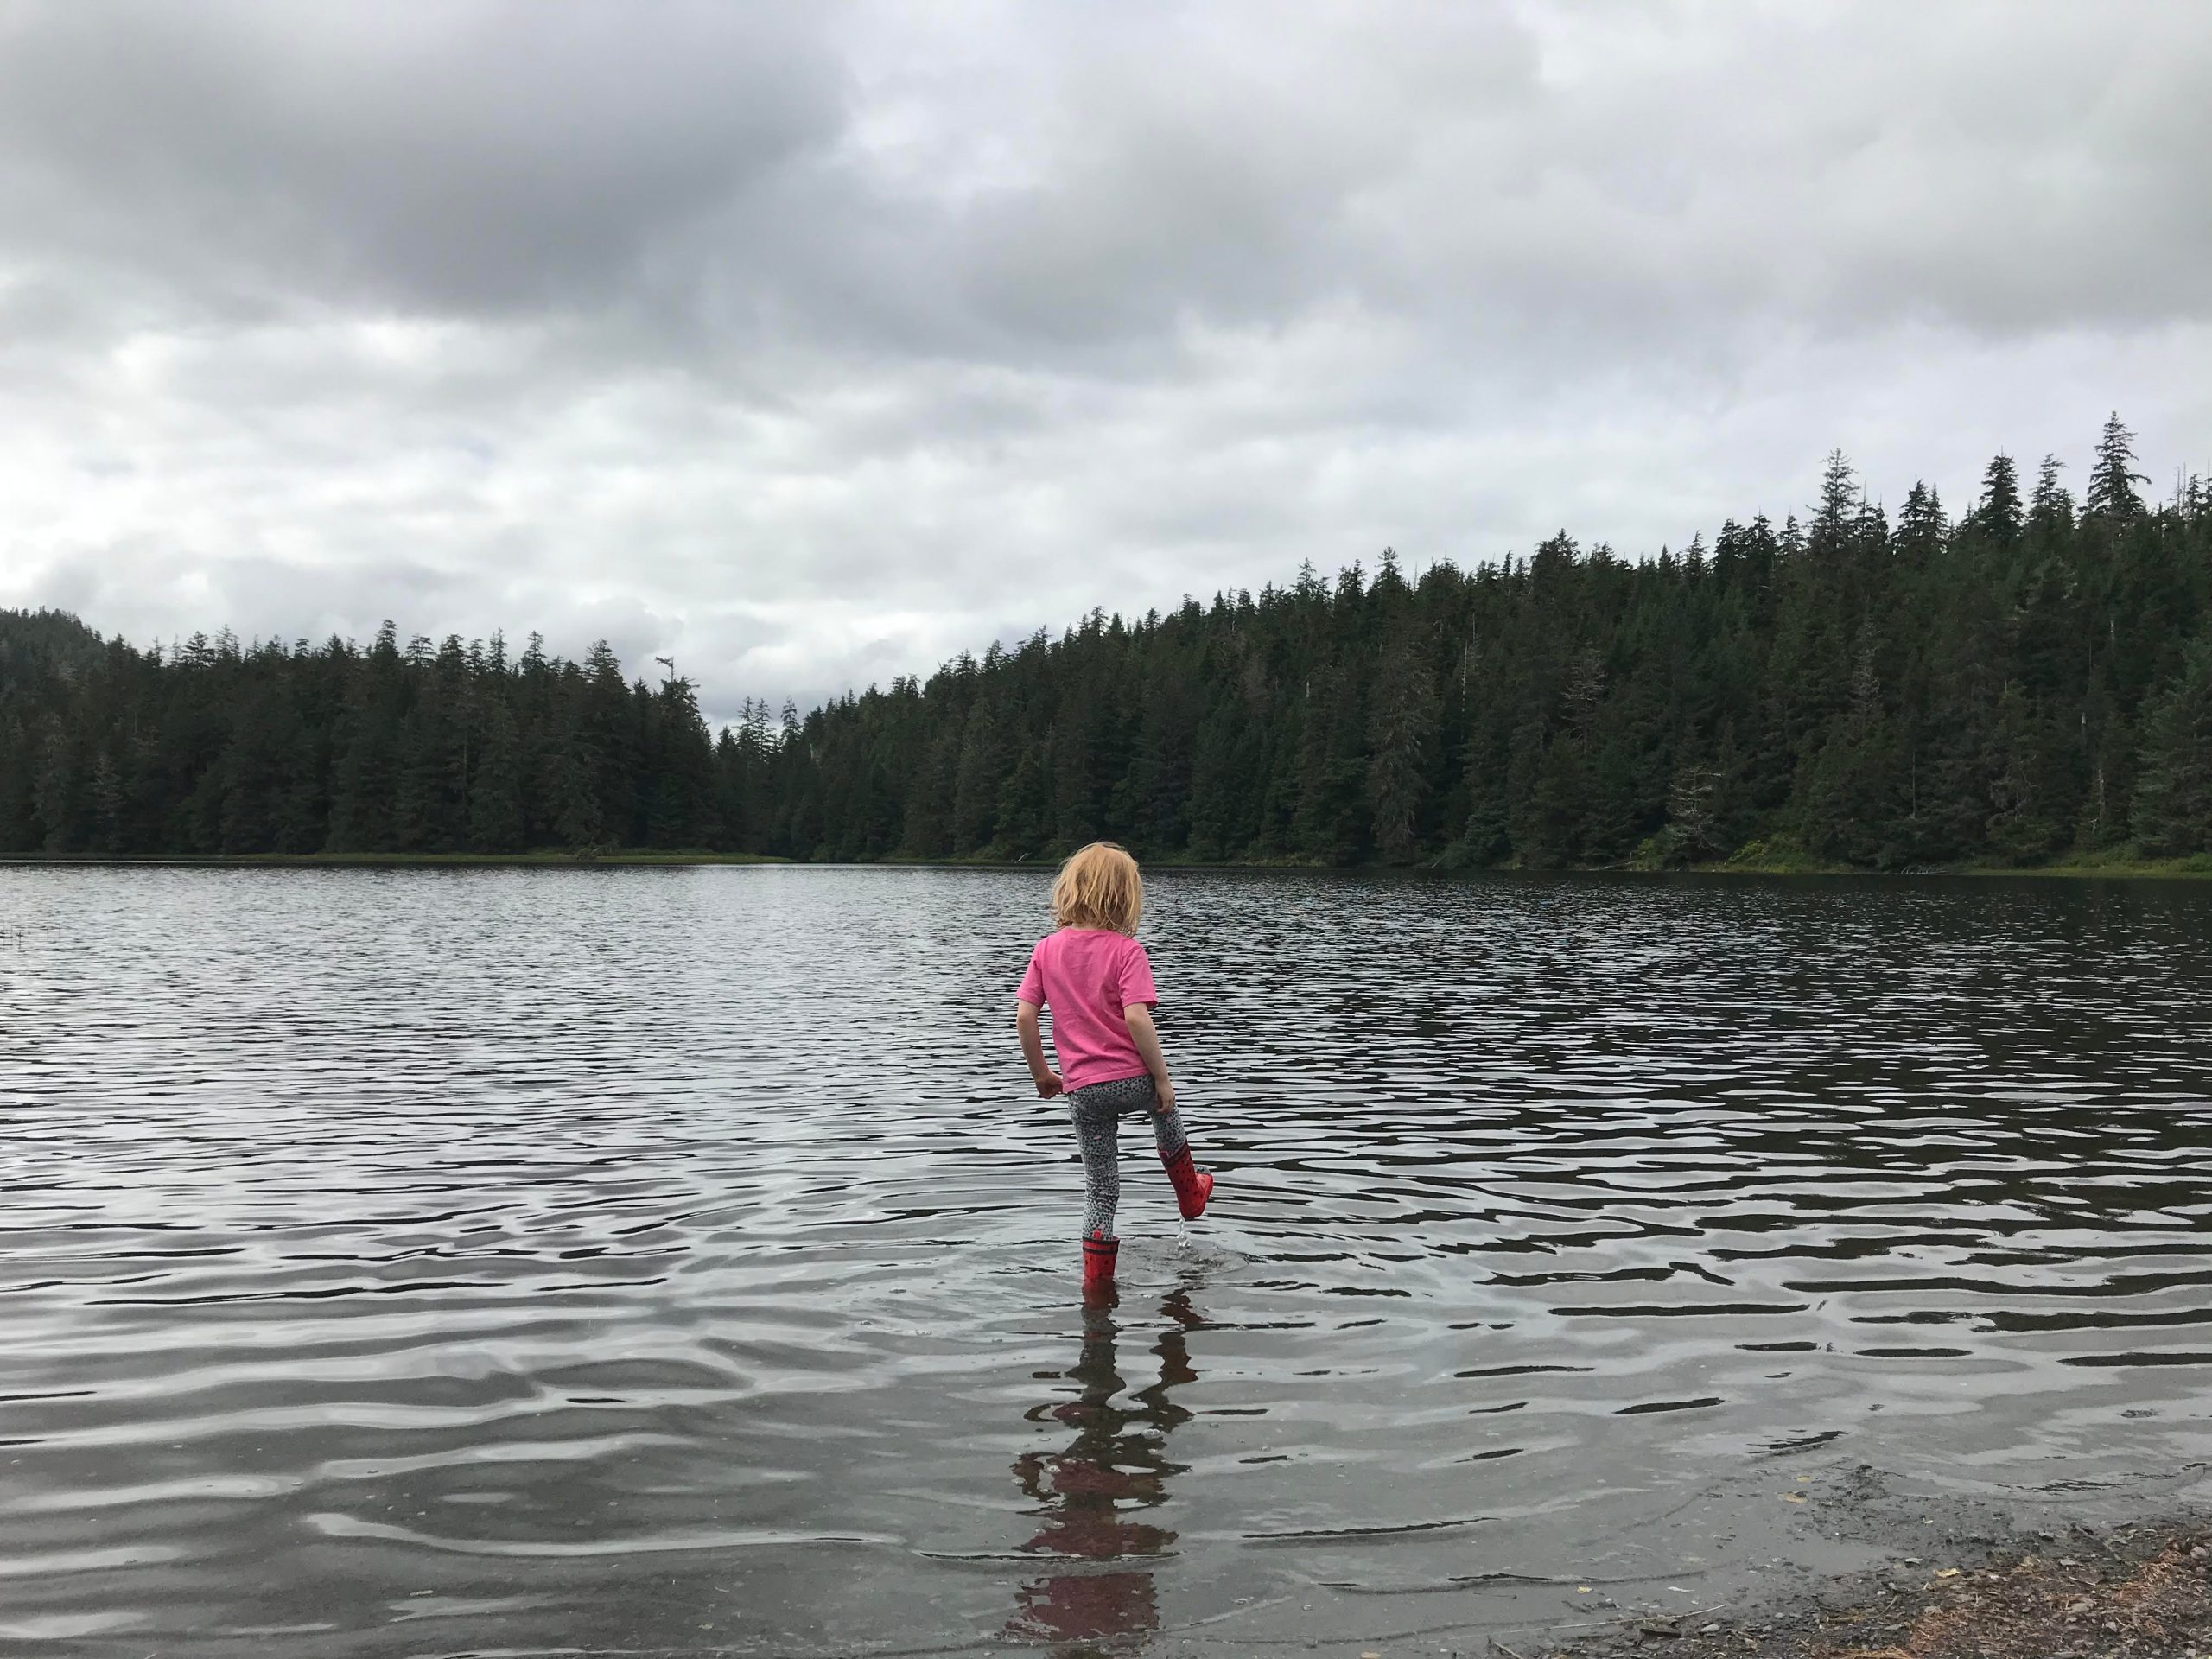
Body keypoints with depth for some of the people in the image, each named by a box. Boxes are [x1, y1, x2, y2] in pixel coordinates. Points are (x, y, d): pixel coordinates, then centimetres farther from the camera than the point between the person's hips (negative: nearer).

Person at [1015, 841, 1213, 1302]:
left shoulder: (1047, 949, 0)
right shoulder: (1126, 951, -12)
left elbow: (1024, 1017, -1)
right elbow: (1136, 1018, -20)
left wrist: (1041, 1073, 11)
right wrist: (1162, 1076, -10)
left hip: (1082, 1087, 2)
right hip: (1131, 1078, -2)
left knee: (1100, 1187, 13)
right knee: (1164, 1109, 33)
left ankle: (1097, 1283, 13)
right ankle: (1190, 1195, 51)